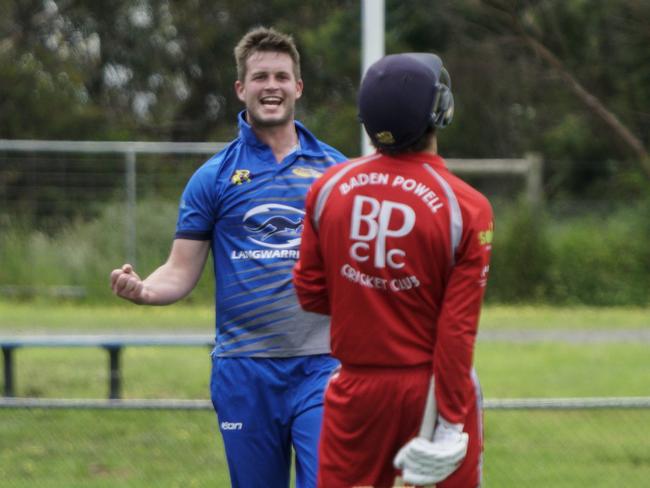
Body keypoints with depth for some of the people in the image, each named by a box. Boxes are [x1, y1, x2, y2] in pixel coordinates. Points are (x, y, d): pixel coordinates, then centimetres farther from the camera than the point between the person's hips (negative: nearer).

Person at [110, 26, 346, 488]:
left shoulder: (335, 169, 7)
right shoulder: (214, 177, 5)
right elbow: (182, 271, 5)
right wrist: (142, 289, -16)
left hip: (321, 363, -1)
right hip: (245, 367, 1)